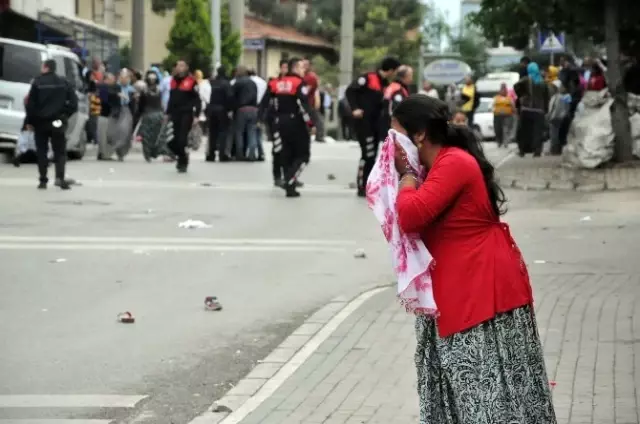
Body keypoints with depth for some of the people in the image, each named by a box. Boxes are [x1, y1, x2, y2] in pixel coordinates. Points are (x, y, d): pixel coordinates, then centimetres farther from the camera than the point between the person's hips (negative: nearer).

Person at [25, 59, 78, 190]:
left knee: (42, 152, 8)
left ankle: (43, 181, 4)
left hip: (41, 121, -1)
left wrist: (30, 121, 0)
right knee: (60, 151, 6)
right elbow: (73, 102, -2)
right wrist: (65, 115, 8)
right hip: (57, 122, 1)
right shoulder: (63, 83, 1)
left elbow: (31, 103, -8)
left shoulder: (37, 82, -6)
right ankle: (60, 177, -13)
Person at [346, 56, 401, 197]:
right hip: (363, 121, -8)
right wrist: (355, 109, -21)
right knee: (368, 154, -10)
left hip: (375, 123, 8)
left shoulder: (385, 84, 12)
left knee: (372, 156, 10)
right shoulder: (368, 78, -12)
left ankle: (368, 186, 19)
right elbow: (350, 91, -14)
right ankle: (362, 188, -3)